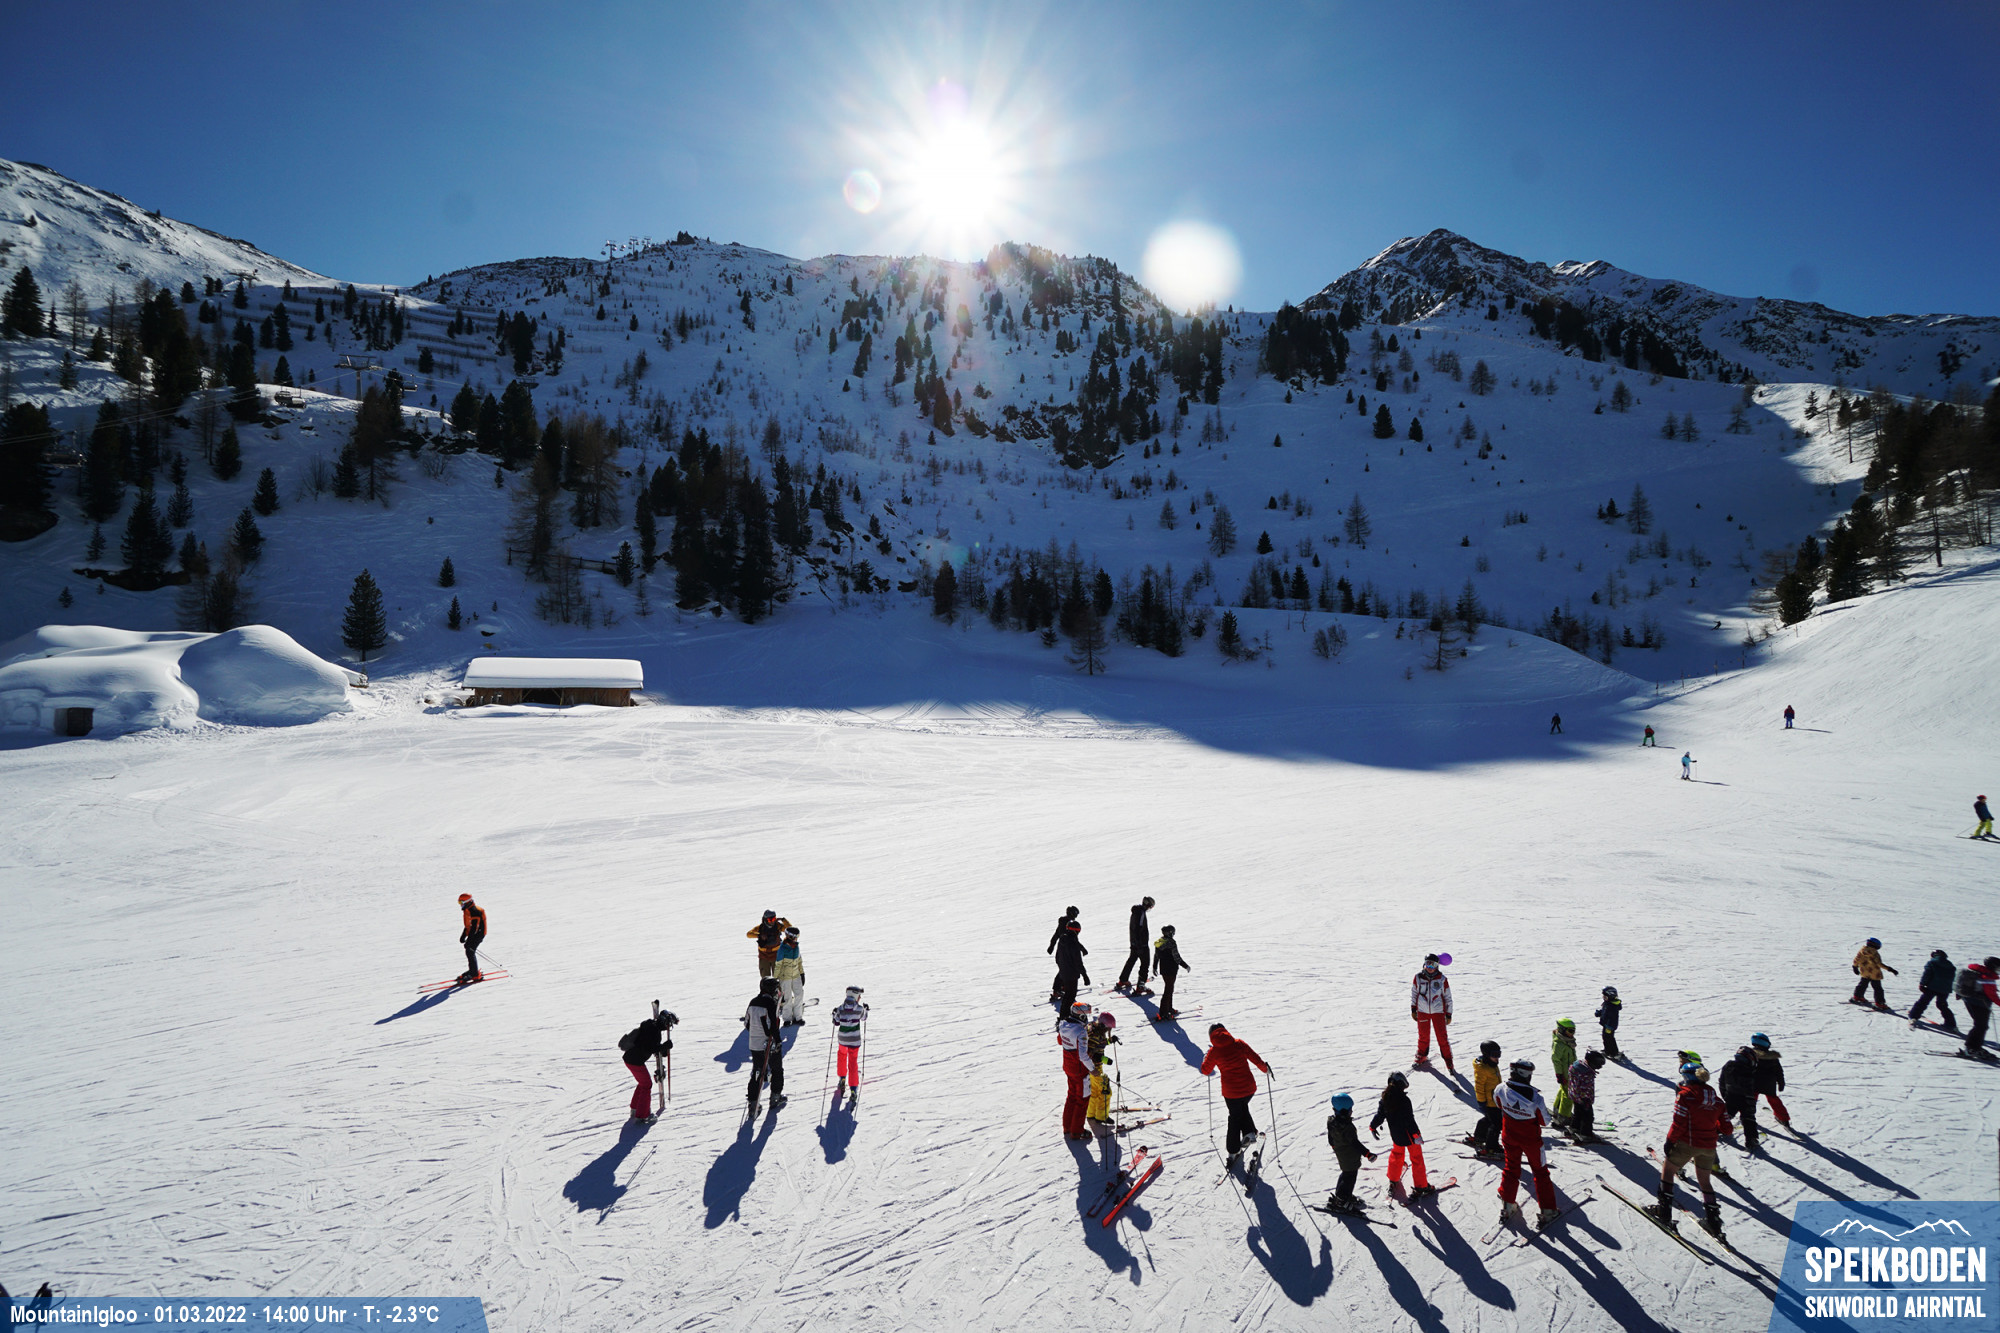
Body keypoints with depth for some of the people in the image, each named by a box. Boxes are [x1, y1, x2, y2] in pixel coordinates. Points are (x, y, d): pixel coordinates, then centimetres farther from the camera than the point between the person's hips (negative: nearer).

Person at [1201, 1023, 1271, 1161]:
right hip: (1249, 1088, 1)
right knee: (1243, 1107, 32)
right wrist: (1265, 1068, 17)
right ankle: (1249, 1132, 16)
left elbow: (1205, 1071, 5)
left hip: (1231, 1092, -1)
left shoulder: (1214, 1051, -5)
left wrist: (1206, 1056, 21)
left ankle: (1234, 1150, 26)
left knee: (1235, 1116, 20)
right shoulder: (1239, 1044, -3)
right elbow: (1255, 1058, -1)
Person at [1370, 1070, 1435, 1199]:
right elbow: (1410, 1119, -26)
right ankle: (1421, 1186, 16)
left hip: (1395, 1135, 6)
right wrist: (1416, 1135, -19)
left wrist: (1373, 1127, 17)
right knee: (1417, 1159, 9)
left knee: (1397, 1154, 28)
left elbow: (1379, 1115, 3)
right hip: (1409, 1136, -6)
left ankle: (1393, 1179, 41)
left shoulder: (1385, 1099, -7)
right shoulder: (1404, 1100, -26)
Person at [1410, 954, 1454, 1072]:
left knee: (1442, 1037, -4)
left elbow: (1448, 997, 1)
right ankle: (1422, 1055, 36)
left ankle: (1448, 1061, 11)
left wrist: (1448, 1014, 3)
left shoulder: (1441, 979, -8)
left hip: (1438, 1012, -1)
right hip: (1422, 1011, 1)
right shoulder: (1418, 977, -6)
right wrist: (1413, 1010, 8)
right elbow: (1414, 993, 7)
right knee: (1423, 1035, 12)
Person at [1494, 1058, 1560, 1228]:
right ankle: (1547, 1212, 27)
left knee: (1511, 1169, 22)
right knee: (1540, 1172, 18)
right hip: (1531, 1140, -3)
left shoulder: (1501, 1090, -22)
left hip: (1509, 1137, 3)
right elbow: (1545, 1121, -16)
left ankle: (1506, 1207, 31)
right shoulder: (1535, 1098, -32)